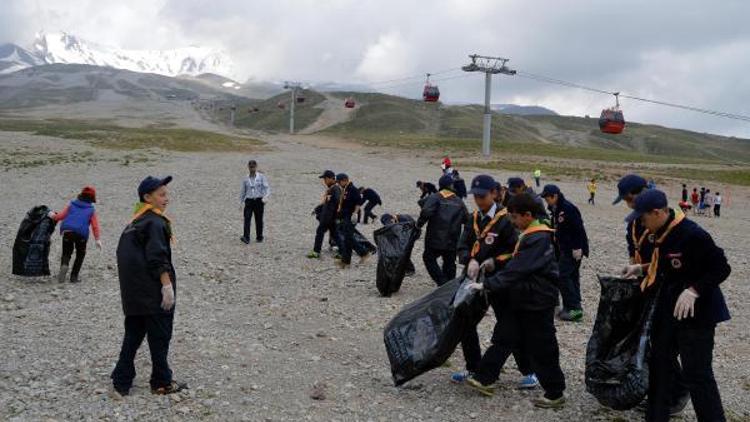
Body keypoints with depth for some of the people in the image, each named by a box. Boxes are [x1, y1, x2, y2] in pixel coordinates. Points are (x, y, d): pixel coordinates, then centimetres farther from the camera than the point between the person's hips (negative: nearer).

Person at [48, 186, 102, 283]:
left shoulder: (71, 205, 19)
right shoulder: (91, 210, 14)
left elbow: (60, 216, 15)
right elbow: (95, 225, 6)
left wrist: (53, 216, 36)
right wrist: (98, 239, 5)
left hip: (67, 231, 2)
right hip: (81, 233, -2)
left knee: (66, 252, 15)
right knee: (80, 254, 19)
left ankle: (64, 265, -18)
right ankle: (74, 276, 14)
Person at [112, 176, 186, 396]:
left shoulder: (134, 222, 13)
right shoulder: (155, 222, -14)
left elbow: (123, 254, 16)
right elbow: (157, 258, -22)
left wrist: (130, 285, 21)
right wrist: (167, 285, -21)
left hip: (133, 294, 9)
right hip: (154, 291, -8)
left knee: (133, 335, 16)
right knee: (160, 337, 3)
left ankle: (122, 380, 19)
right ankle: (162, 382, 13)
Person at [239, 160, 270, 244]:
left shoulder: (261, 177, -1)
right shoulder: (246, 179, 7)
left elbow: (267, 188, -9)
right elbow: (243, 191, 17)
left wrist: (266, 197, -27)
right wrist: (241, 202, 13)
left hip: (259, 200, -1)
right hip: (249, 200, 1)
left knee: (259, 220, 6)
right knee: (247, 219, -14)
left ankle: (259, 237, 20)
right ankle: (246, 238, -20)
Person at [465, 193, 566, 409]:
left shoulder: (538, 239, -22)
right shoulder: (530, 235, 9)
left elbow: (516, 270, -26)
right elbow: (517, 264, 18)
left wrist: (486, 284, -24)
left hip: (537, 302, -10)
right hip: (523, 298, 10)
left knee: (541, 348, 1)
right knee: (504, 338, 10)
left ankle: (555, 393, 15)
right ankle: (484, 379, 16)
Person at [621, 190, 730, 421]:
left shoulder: (693, 235, -24)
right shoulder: (664, 234, 3)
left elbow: (721, 269, -21)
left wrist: (693, 290, -29)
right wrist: (642, 268, 10)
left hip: (696, 313, -9)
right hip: (667, 310, 9)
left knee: (697, 375, -4)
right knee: (659, 363, 17)